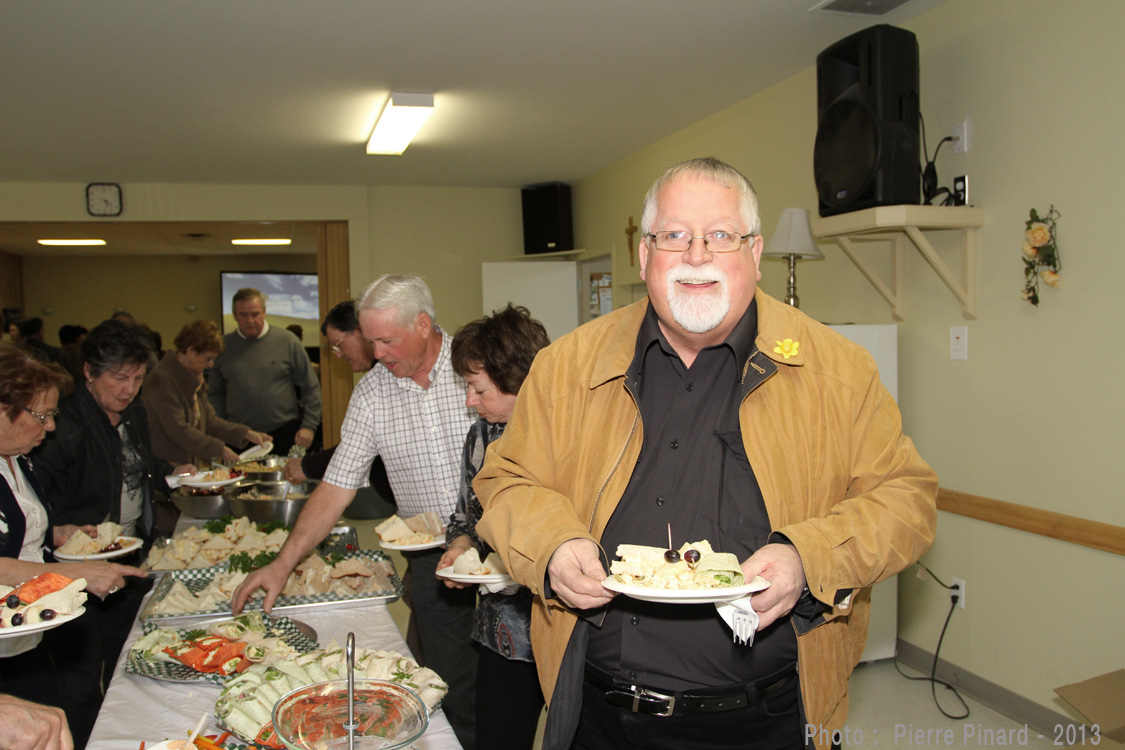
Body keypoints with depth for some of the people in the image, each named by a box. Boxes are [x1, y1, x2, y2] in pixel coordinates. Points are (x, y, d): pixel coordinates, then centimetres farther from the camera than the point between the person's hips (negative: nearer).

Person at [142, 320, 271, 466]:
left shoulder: (194, 378, 13)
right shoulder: (162, 379, -15)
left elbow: (209, 420, 15)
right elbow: (179, 430, -19)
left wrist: (247, 434, 5)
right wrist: (220, 449, -18)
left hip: (194, 462, 8)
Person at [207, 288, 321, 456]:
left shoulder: (287, 341, 1)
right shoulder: (224, 346, 7)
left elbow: (311, 388, 4)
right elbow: (216, 393, 13)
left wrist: (309, 426, -2)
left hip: (284, 434, -1)